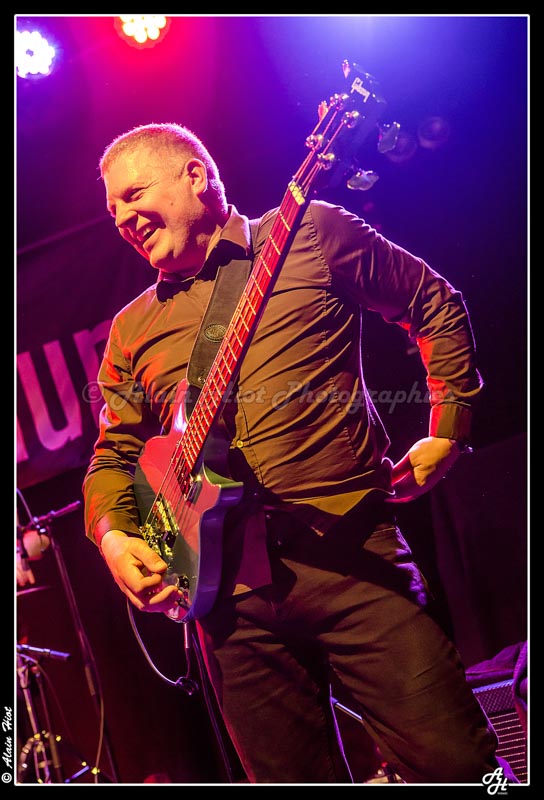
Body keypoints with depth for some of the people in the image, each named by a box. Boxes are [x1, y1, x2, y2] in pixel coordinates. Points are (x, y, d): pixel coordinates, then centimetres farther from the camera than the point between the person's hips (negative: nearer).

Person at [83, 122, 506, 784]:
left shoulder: (313, 235, 6)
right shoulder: (132, 330, 17)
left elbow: (436, 305, 12)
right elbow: (113, 454, 18)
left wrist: (446, 430, 6)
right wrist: (113, 536, -1)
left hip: (351, 551, -3)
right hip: (226, 587, 4)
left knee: (455, 763, -7)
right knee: (294, 775, 8)